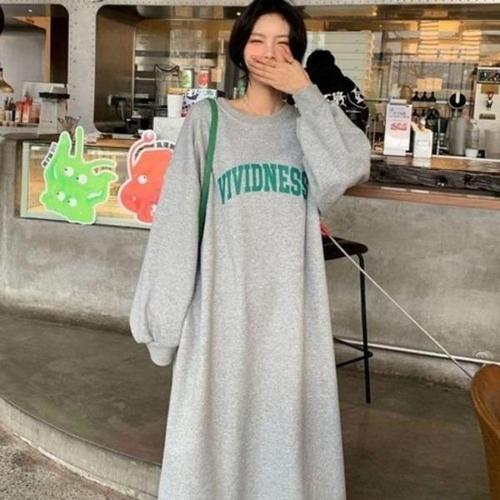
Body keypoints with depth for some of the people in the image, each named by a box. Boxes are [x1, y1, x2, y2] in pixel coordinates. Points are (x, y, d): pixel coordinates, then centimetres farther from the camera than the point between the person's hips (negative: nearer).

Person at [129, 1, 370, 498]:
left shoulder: (310, 123, 8)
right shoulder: (207, 119, 1)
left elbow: (347, 170, -14)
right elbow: (178, 217, -2)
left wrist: (306, 93, -8)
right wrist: (163, 308, -6)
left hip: (290, 305, 2)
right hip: (224, 303, -2)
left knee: (287, 420, 12)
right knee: (218, 421, 8)